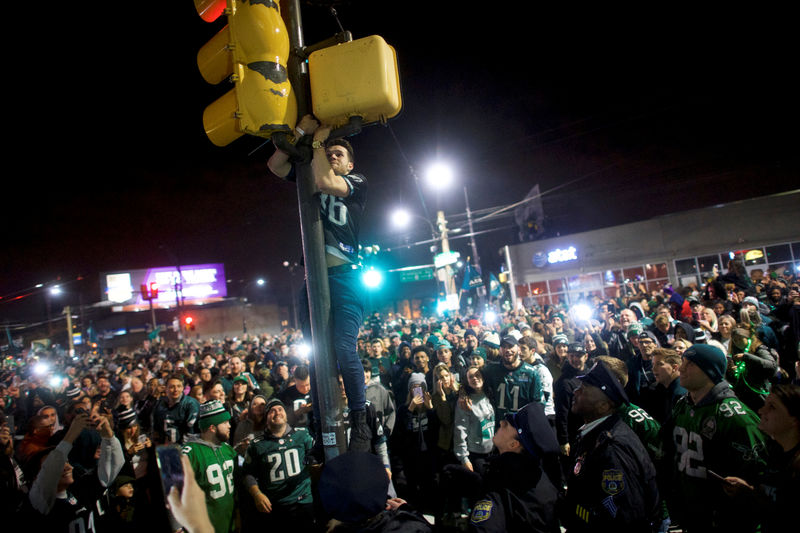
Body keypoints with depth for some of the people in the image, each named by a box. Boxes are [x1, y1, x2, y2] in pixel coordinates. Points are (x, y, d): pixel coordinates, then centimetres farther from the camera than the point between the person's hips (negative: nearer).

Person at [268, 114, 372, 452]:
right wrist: (301, 131, 6)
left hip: (344, 275, -5)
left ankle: (360, 424, -2)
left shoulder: (357, 182, 8)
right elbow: (275, 165, 13)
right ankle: (320, 428, 11)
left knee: (344, 350, -16)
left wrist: (318, 142, 3)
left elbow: (325, 182, -11)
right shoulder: (311, 178, 23)